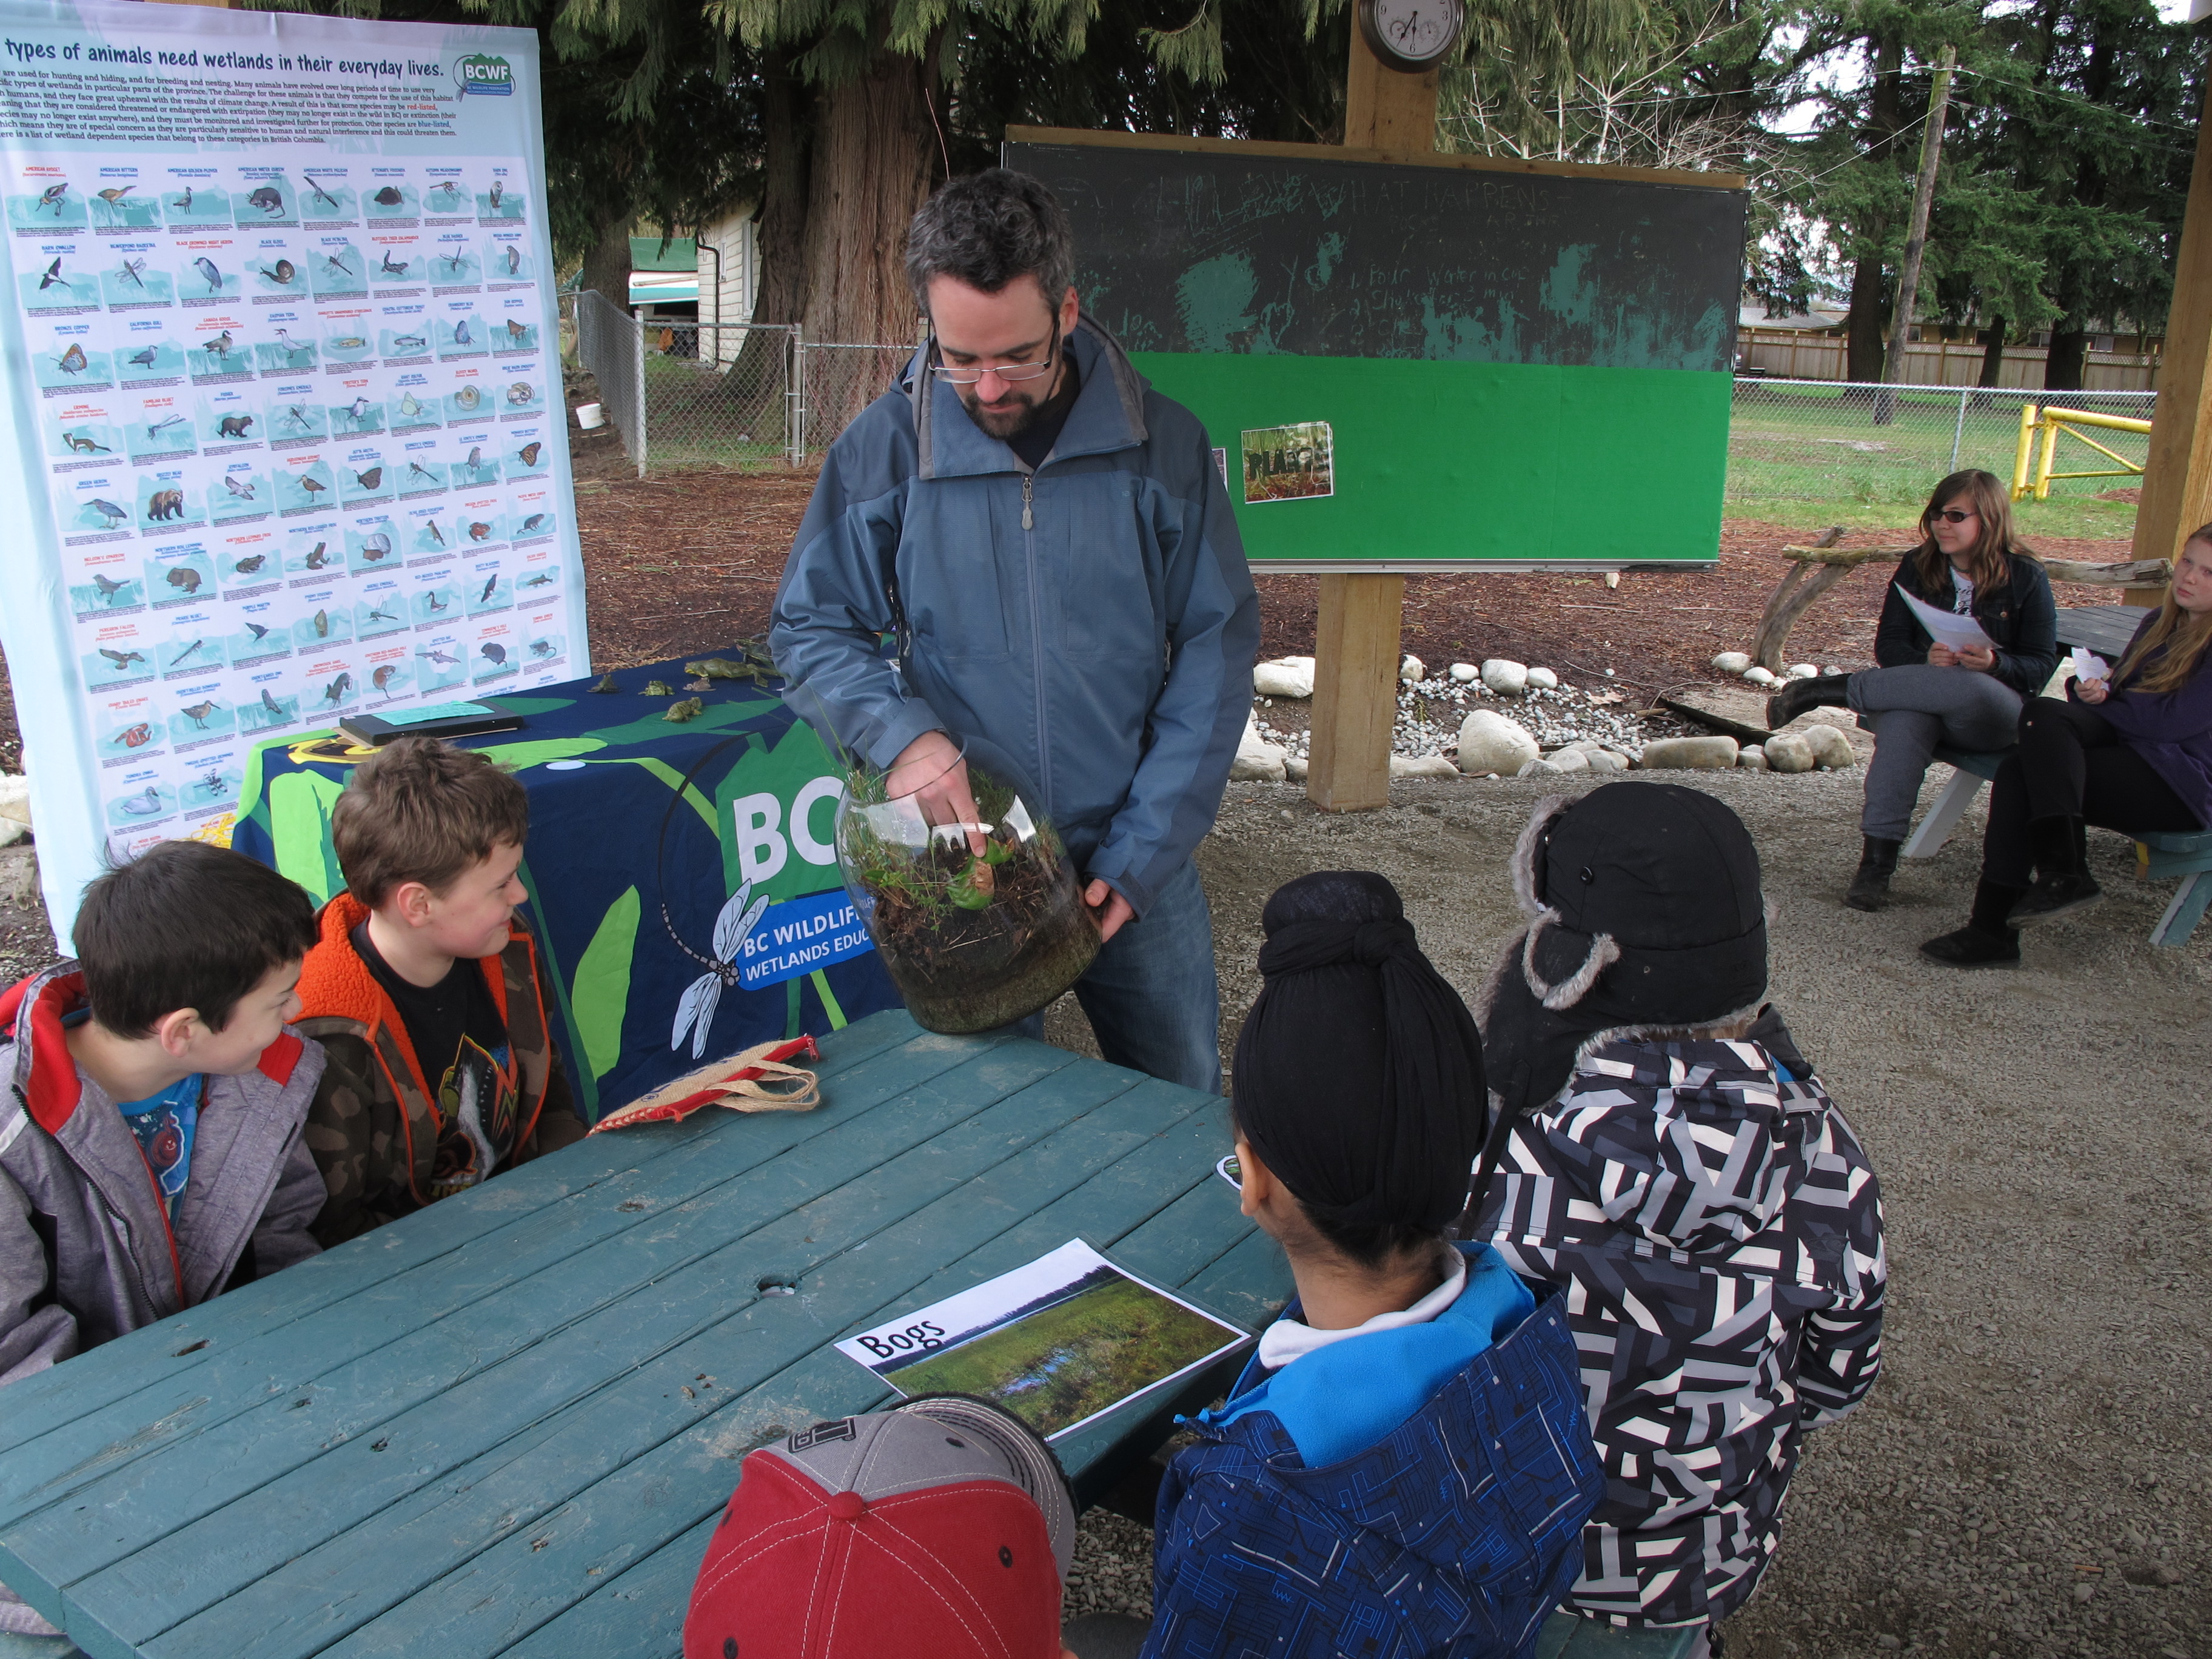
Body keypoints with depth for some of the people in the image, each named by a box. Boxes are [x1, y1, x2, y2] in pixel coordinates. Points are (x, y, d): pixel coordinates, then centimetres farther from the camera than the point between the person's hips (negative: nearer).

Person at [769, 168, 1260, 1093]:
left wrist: (1142, 852, -10)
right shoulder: (883, 450, -7)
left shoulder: (1161, 445, -7)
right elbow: (810, 629, 0)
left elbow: (1217, 646, -5)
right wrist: (899, 733, -20)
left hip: (1138, 869, 1)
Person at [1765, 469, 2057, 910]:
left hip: (1990, 714, -1)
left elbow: (2041, 666, -2)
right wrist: (1926, 659, -19)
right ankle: (1877, 860, -43)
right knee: (1904, 720, -38)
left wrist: (1994, 663, -24)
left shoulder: (2026, 578, 0)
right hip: (1917, 688, 2)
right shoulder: (1918, 567, 7)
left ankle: (1829, 690, -26)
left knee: (1972, 689, -41)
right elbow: (1889, 644, 3)